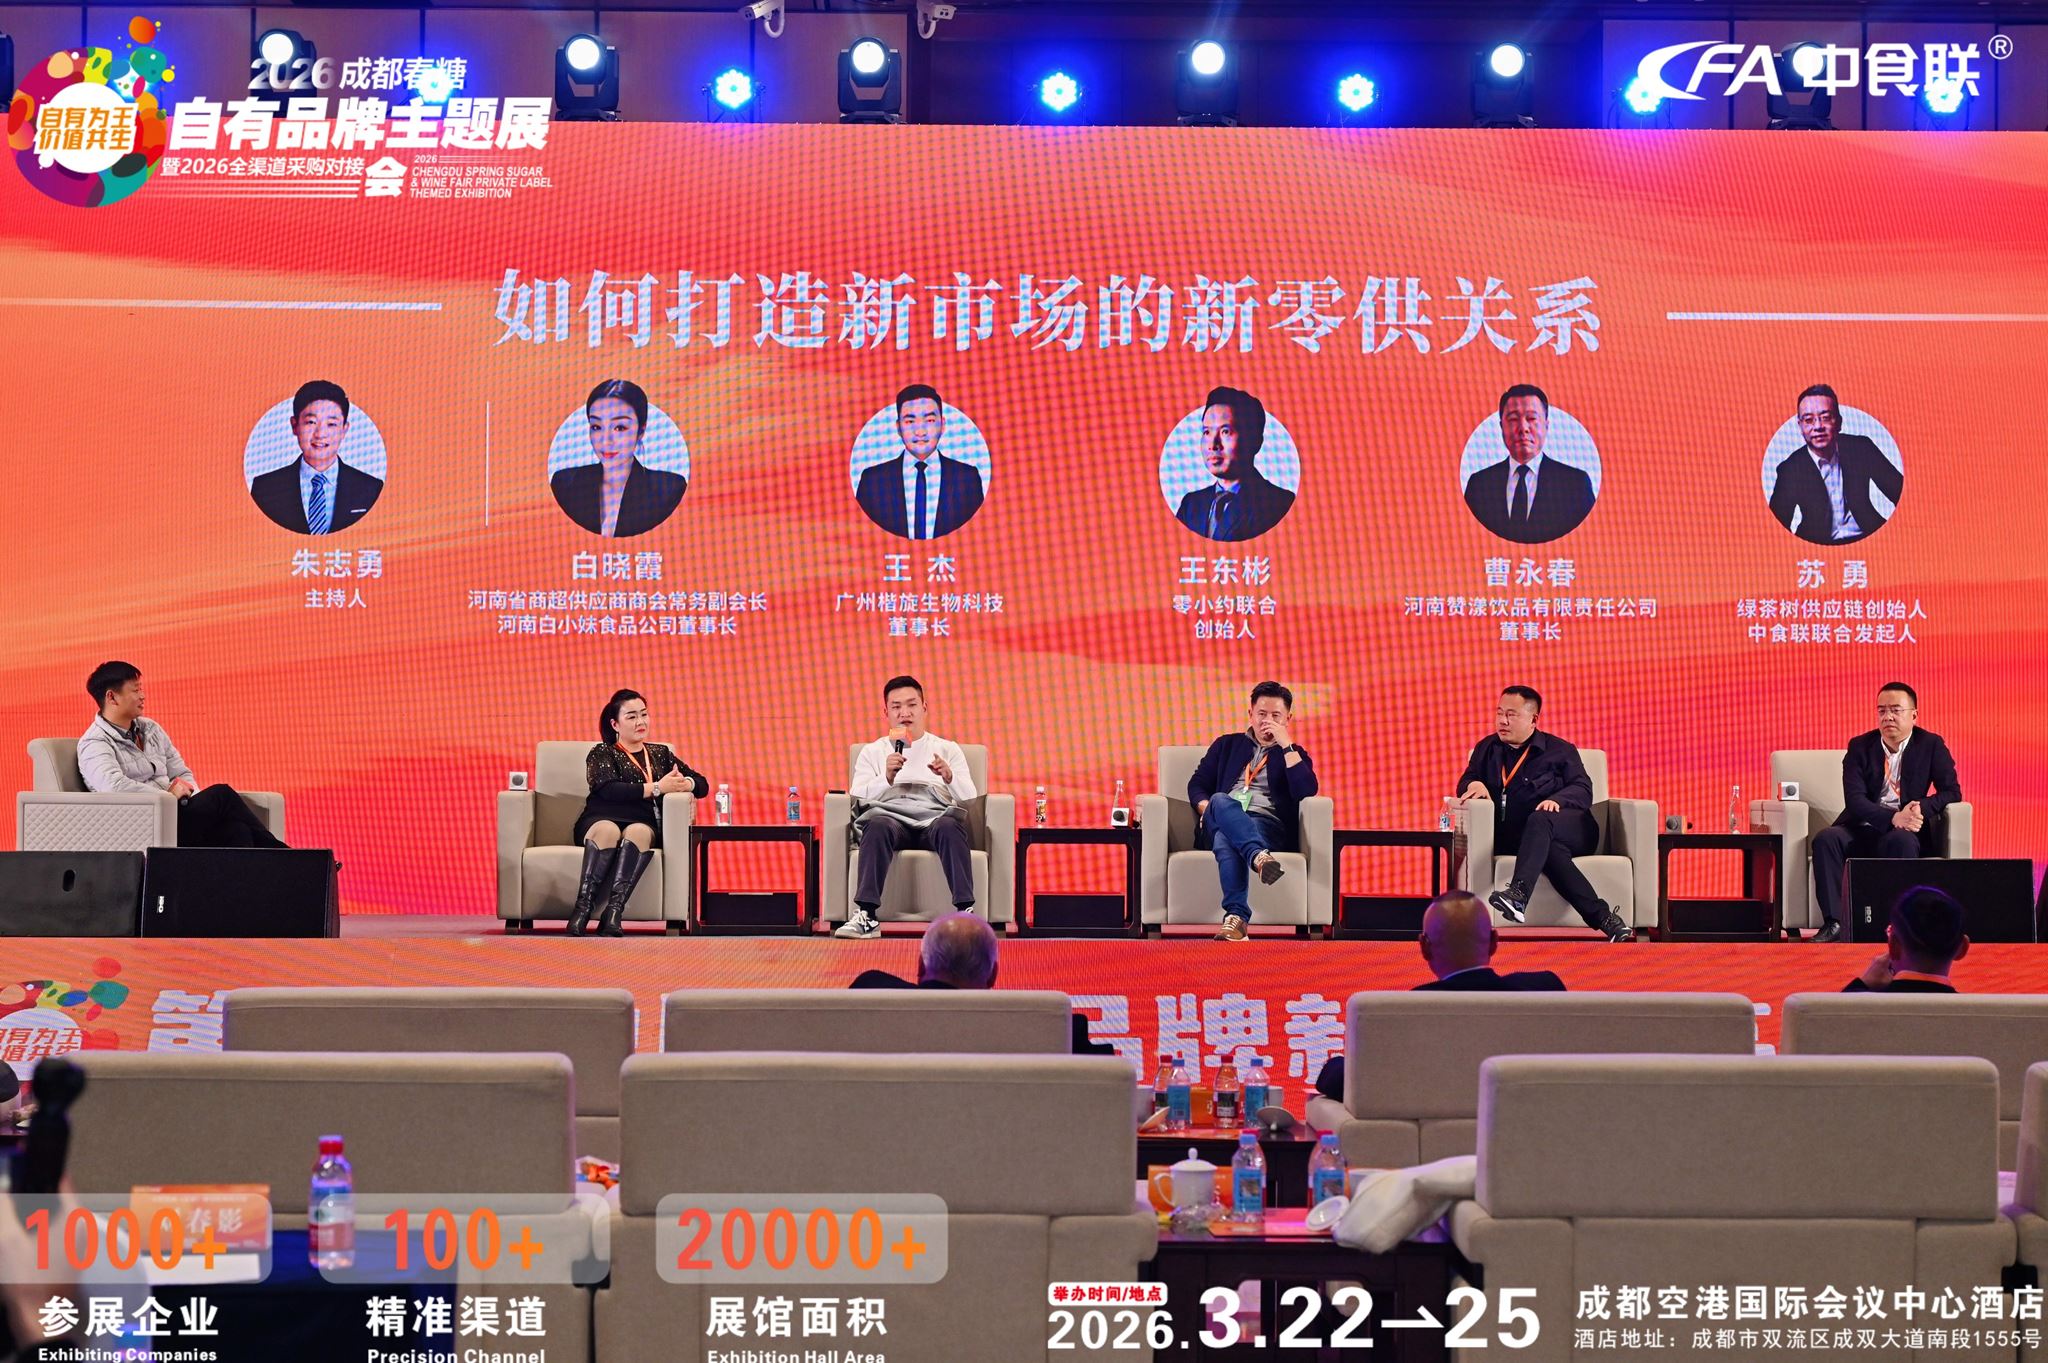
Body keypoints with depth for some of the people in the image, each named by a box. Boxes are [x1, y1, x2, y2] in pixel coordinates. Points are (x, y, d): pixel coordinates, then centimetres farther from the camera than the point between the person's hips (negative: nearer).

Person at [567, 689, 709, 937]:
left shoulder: (661, 754, 28)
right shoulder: (601, 753, 16)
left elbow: (702, 784, 22)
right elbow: (609, 790, -5)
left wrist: (683, 784, -3)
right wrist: (657, 788, -7)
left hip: (642, 824, 2)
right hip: (601, 819, -2)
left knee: (638, 832, -36)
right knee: (607, 830, -39)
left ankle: (614, 911, -51)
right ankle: (583, 907, -49)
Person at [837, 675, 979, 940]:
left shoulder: (948, 750, 22)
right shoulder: (872, 752, 23)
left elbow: (970, 799, 10)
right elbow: (858, 798, 8)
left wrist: (950, 777, -11)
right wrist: (887, 778, -9)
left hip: (934, 817, 0)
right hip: (890, 816, 0)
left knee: (950, 824, -37)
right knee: (877, 825, -37)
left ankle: (966, 911, -46)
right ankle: (866, 916, -47)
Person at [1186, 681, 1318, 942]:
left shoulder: (1293, 755, 23)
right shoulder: (1227, 745, 29)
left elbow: (1307, 792, 2)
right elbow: (1197, 784, 21)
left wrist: (1286, 744, 0)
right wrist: (1207, 808, -3)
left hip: (1268, 827, -2)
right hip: (1218, 824, 2)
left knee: (1226, 839, -40)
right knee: (1221, 801, -39)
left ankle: (1236, 916, -62)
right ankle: (1258, 856, -66)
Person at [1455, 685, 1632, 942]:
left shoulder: (1559, 750, 16)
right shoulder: (1487, 749, 24)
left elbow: (1584, 790, 5)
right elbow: (1465, 784, 16)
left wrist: (1557, 799, -17)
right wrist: (1475, 784, -10)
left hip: (1572, 830, -1)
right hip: (1513, 838, 1)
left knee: (1538, 819, -39)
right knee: (1551, 850, -37)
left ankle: (1518, 894, -61)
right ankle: (1603, 918, -47)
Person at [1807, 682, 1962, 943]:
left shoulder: (1931, 745, 5)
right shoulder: (1860, 746, 5)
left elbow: (1952, 792, -1)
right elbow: (1854, 800, -8)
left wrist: (1921, 809, -22)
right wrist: (1893, 818, -26)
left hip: (1905, 832, -2)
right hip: (1861, 832, 2)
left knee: (1902, 841, -38)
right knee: (1826, 839, -29)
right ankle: (1833, 923, -34)